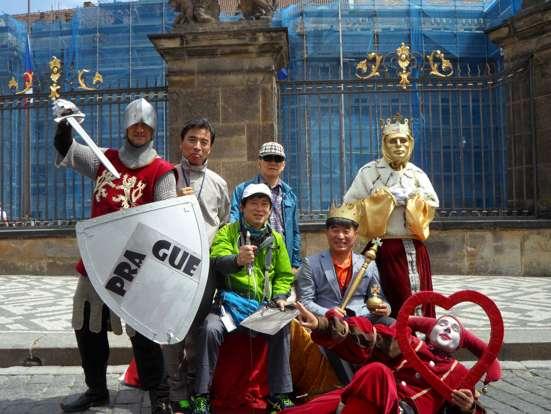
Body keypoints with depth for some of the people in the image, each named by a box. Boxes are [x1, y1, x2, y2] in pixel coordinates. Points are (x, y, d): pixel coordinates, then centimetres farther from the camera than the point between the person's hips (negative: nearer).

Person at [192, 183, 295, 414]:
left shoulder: (276, 239, 16)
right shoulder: (228, 232, 5)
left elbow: (284, 275, 19)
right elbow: (217, 260, -16)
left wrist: (279, 297, -1)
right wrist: (237, 260, -39)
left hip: (262, 306, 3)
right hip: (230, 303, -2)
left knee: (281, 328, -25)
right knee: (210, 329, -29)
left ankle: (280, 395, -10)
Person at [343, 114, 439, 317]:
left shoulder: (417, 174, 12)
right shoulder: (369, 172, -1)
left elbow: (433, 203, 8)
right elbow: (350, 204, -4)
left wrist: (411, 198, -5)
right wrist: (383, 199, -5)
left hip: (415, 248, 5)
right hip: (387, 248, -4)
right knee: (398, 307, -4)